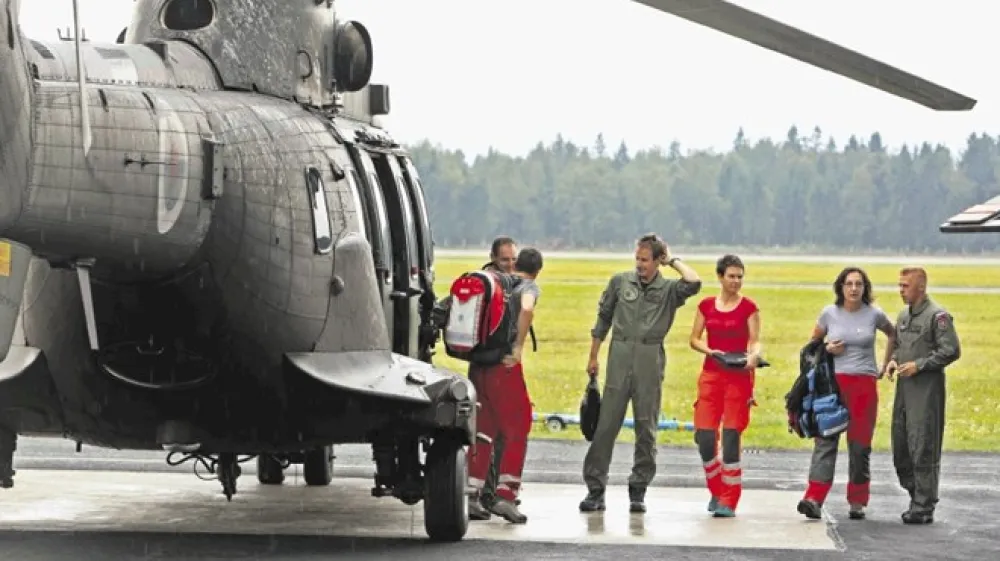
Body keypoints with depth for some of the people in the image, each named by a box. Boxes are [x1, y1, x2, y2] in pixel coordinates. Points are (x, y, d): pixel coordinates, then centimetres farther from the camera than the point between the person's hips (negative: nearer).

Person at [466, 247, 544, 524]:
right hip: (505, 365, -6)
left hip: (478, 364, 6)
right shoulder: (529, 287, -2)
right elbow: (527, 310, -24)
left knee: (483, 429, 13)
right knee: (517, 430, 3)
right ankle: (505, 495, -4)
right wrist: (518, 348, -16)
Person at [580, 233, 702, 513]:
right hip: (620, 356, 0)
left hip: (650, 359, 0)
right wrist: (593, 357, 15)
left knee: (646, 427, 3)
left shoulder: (668, 289, 6)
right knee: (606, 424, -3)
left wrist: (673, 261, 0)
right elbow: (603, 319, 17)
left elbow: (694, 283, -16)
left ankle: (638, 490, 12)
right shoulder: (620, 281, 10)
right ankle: (595, 488, 0)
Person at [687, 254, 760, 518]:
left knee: (731, 437, -6)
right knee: (705, 437, -2)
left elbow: (755, 341, -3)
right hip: (711, 375, 3)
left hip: (739, 376, -3)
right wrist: (710, 351, -10)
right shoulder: (706, 305, 8)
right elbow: (694, 339, 9)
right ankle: (717, 491, 20)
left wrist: (754, 356, -24)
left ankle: (729, 501, 0)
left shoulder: (748, 307, 0)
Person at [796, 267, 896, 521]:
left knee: (860, 445, 4)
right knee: (825, 440, -8)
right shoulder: (829, 313, 3)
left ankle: (857, 502, 12)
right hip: (833, 383, 0)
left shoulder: (874, 314, 1)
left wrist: (885, 365, 16)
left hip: (864, 385, 0)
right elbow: (814, 342, 17)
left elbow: (893, 334, 21)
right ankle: (814, 499, -17)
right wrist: (826, 349, -4)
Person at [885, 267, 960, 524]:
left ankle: (924, 508, -1)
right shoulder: (903, 315, 15)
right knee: (900, 448, 11)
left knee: (923, 450, -6)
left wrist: (919, 365, -16)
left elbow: (952, 350, -14)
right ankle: (917, 497, 23)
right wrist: (893, 360, 6)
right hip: (904, 387, 9)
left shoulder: (938, 315, -10)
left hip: (927, 390, -9)